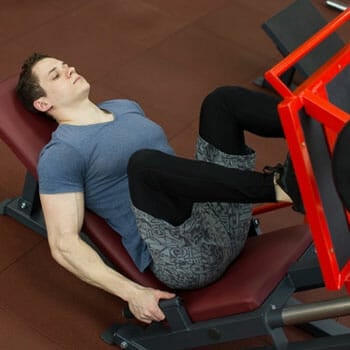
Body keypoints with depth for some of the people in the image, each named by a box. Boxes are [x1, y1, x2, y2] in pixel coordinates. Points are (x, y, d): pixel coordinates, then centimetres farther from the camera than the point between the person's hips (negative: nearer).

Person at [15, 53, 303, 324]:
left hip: (224, 221, 7)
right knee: (143, 161, -36)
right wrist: (131, 293, -18)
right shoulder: (61, 154, -2)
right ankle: (279, 185, -37)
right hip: (185, 258, -7)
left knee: (222, 100, -4)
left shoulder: (126, 107, 23)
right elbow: (64, 245, -9)